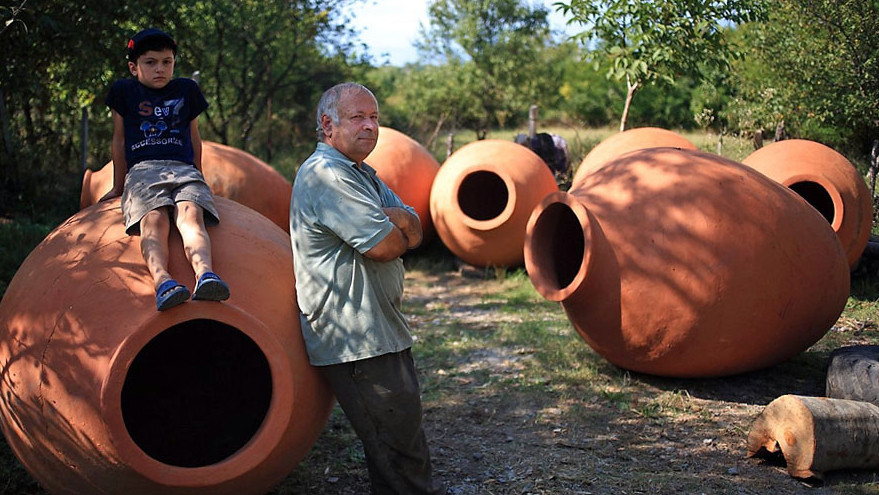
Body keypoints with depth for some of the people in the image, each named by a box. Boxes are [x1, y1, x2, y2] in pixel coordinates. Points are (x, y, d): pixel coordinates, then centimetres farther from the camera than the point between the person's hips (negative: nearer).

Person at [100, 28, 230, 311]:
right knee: (154, 218, -33)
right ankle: (162, 280, -59)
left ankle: (205, 275, -59)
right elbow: (119, 140, 21)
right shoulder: (124, 91, 16)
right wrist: (118, 187, 22)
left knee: (191, 214, -32)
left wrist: (197, 177, 30)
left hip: (183, 168, 1)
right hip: (143, 169, -1)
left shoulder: (187, 89, 22)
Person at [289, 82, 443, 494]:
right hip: (355, 336, -10)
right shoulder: (326, 173, -15)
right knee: (398, 437, -5)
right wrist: (397, 227, 2)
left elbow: (413, 231, 7)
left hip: (380, 328, 10)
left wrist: (394, 219, -15)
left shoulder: (360, 173, 18)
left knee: (402, 426, 18)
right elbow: (385, 246, -21)